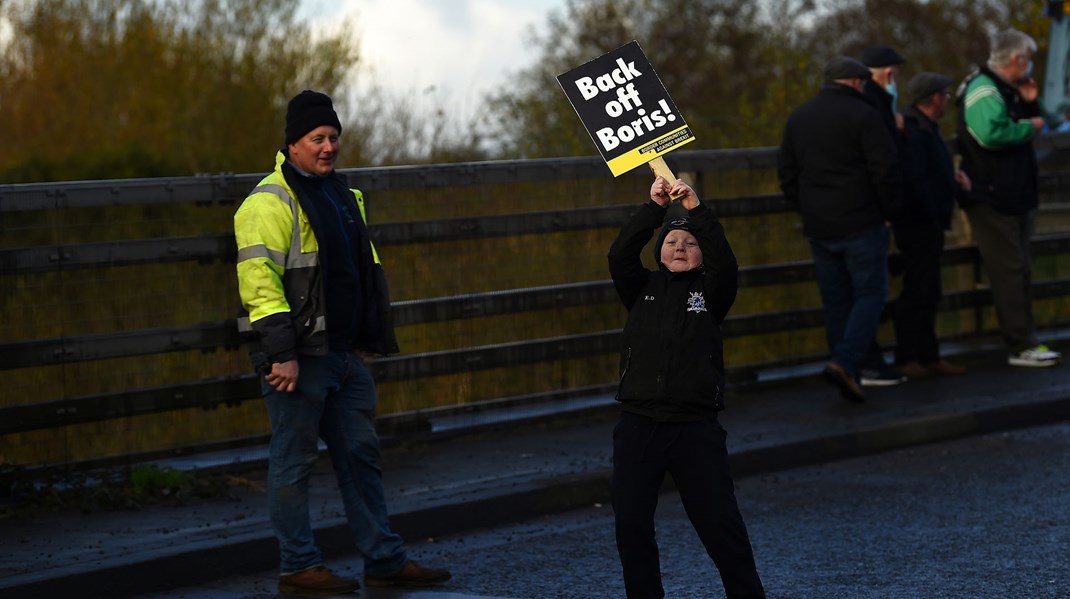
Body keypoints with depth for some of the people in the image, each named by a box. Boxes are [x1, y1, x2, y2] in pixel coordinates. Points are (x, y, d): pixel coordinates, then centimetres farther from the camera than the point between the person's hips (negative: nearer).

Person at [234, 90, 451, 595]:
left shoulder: (340, 193, 17)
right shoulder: (270, 202, -12)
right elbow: (259, 280, -20)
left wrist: (370, 340, 22)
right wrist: (282, 354, -24)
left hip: (342, 353, 9)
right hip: (297, 358, -9)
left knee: (360, 454, 10)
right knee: (294, 461, -1)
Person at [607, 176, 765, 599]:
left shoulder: (710, 291, 7)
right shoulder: (642, 288, 11)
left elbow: (725, 262, -13)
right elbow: (620, 255, -6)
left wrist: (696, 209, -21)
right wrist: (655, 207, -14)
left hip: (696, 428, -2)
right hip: (639, 425, 2)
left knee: (721, 524, -3)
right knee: (631, 526, 1)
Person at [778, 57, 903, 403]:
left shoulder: (799, 117, 11)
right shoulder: (863, 115, -9)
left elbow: (787, 172, 15)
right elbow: (885, 170, -12)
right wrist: (891, 212, -1)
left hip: (818, 227, 6)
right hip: (861, 224, -6)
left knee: (835, 300, 11)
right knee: (869, 295, -1)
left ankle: (848, 378, 10)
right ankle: (845, 362, -19)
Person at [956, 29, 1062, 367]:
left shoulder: (1006, 90, 17)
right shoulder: (983, 91, -16)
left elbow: (1032, 123, 26)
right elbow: (992, 134, -32)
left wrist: (1030, 103, 8)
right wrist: (1029, 127, -17)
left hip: (1014, 196, 11)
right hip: (991, 197, -11)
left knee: (1017, 270, 13)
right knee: (1010, 271, -10)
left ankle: (1024, 341, 19)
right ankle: (1021, 347, -10)